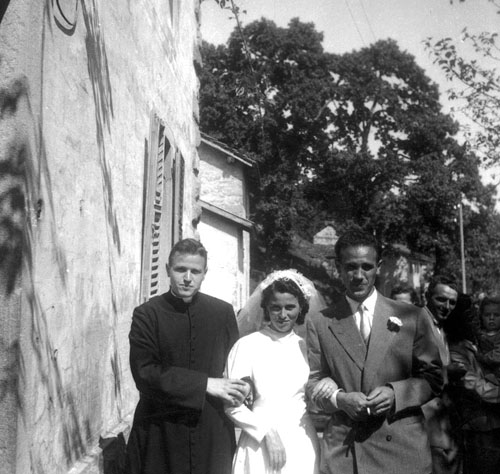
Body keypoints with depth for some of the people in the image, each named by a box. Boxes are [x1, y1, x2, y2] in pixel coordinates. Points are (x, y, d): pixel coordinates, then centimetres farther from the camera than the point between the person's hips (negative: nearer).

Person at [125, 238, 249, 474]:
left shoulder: (223, 312, 0)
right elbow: (144, 373, -15)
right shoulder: (146, 314, -8)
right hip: (160, 432, -2)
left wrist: (240, 386, -13)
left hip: (212, 431, 2)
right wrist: (205, 384, -19)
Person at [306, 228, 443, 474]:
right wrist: (339, 398, -13)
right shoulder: (319, 323, 3)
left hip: (402, 447, 0)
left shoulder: (412, 317, 1)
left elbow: (433, 377, 5)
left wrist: (395, 393, -12)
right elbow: (315, 380, 6)